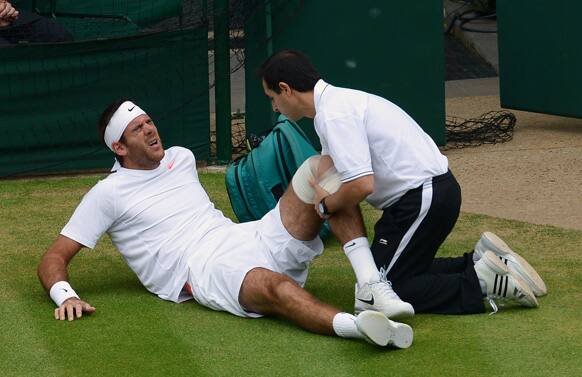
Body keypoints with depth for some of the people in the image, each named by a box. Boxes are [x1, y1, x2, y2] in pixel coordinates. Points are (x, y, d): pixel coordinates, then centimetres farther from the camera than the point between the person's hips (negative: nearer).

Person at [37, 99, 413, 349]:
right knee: (275, 286, -42)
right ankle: (357, 325, -69)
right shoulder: (108, 194, 6)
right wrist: (65, 295, -16)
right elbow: (53, 259, 2)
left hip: (249, 237, 7)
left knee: (323, 168, -13)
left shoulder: (181, 158, 24)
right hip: (203, 270, -7)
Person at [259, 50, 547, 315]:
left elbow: (361, 185, -25)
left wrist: (326, 204, -7)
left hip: (423, 199, -10)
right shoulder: (337, 100, 14)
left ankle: (482, 282, -9)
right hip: (432, 189, 10)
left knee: (373, 297, -5)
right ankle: (479, 262, 13)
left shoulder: (334, 116, -18)